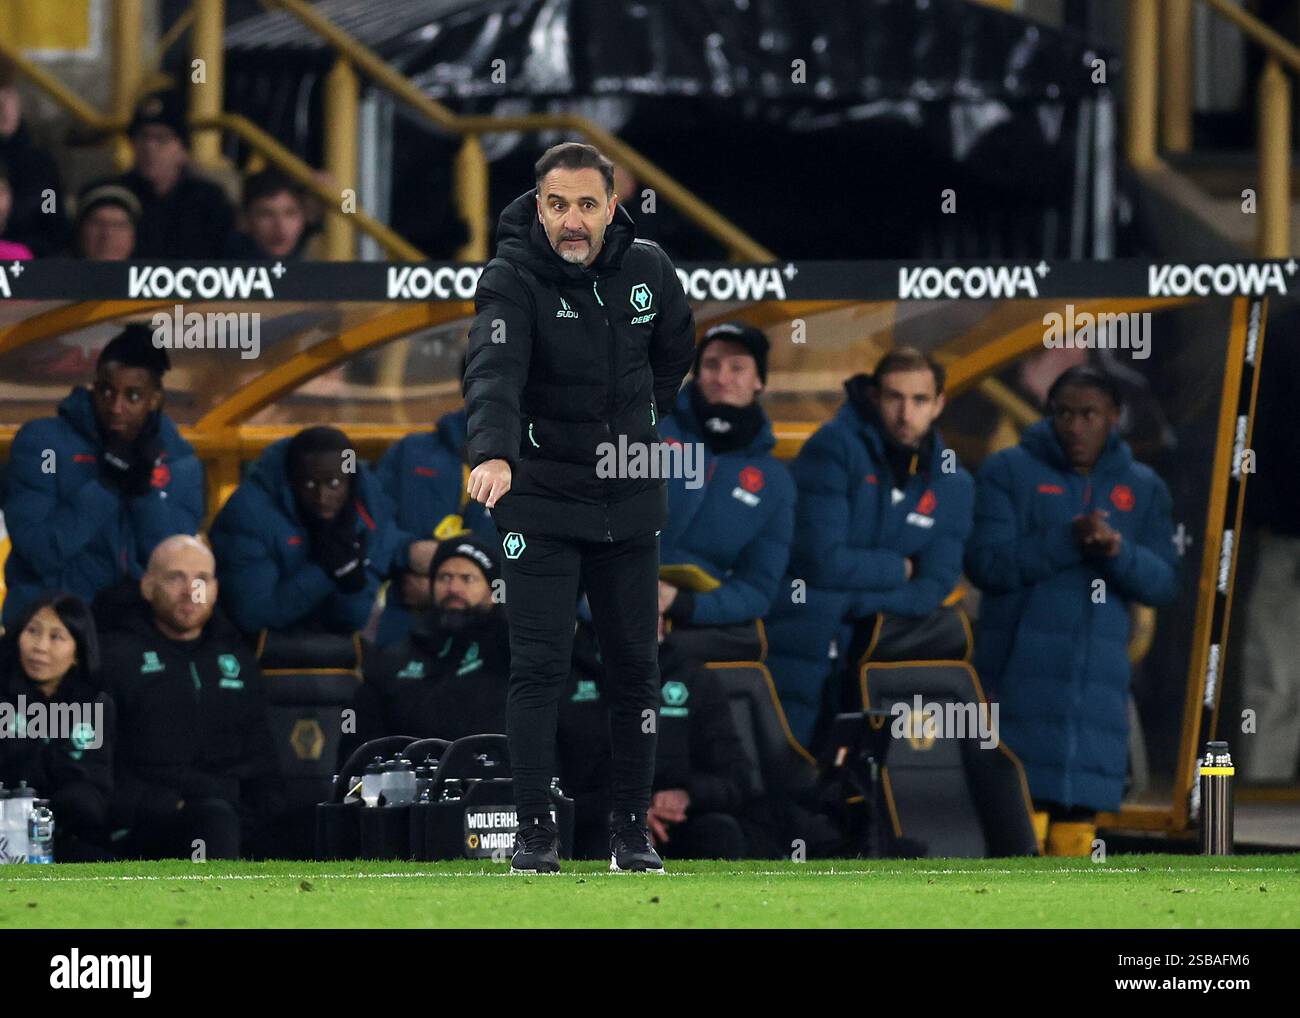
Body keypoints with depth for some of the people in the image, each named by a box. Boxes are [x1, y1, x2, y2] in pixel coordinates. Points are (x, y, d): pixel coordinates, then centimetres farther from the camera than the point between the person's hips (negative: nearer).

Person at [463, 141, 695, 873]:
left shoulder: (648, 268, -2)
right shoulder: (513, 278, -17)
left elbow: (676, 347, 19)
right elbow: (494, 371, -34)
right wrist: (494, 453, -51)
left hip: (630, 504, 4)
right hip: (541, 502, -4)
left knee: (637, 667, 6)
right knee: (539, 667, -7)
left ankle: (633, 831, 15)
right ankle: (536, 833, -2)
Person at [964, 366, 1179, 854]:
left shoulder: (1143, 488, 13)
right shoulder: (1009, 471, 3)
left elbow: (1164, 583, 6)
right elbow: (986, 563, -8)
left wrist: (1119, 551, -14)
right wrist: (1067, 541, -18)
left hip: (1099, 679, 3)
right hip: (1020, 675, -3)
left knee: (1080, 808, 2)